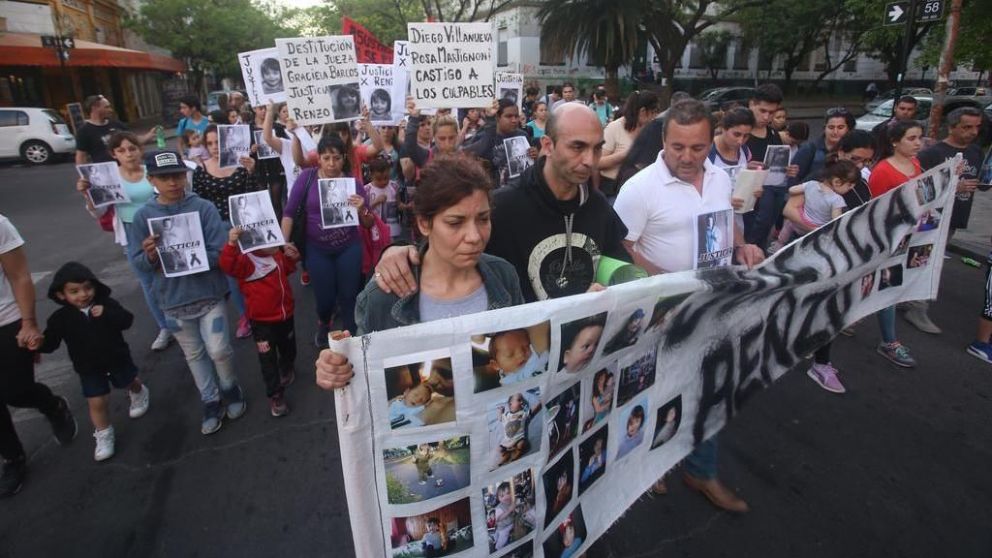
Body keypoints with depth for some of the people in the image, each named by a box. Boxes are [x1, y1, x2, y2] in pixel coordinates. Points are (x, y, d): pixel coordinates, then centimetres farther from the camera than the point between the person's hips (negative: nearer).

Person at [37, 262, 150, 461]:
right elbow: (50, 343, -11)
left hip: (117, 357, 0)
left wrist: (107, 315, -37)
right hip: (88, 367, 0)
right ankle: (104, 434, 17)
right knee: (97, 402, -1)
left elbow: (127, 320, -22)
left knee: (130, 382, 25)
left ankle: (138, 393, 60)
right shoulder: (60, 318, -12)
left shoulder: (106, 305, -14)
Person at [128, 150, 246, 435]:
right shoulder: (142, 216, -2)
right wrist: (150, 256, -23)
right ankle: (211, 403, 32)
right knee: (194, 355, 16)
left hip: (209, 294, -3)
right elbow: (137, 263, -2)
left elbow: (220, 253, -15)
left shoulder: (204, 208, -10)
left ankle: (231, 390, 28)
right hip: (173, 299, 3)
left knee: (218, 351, -2)